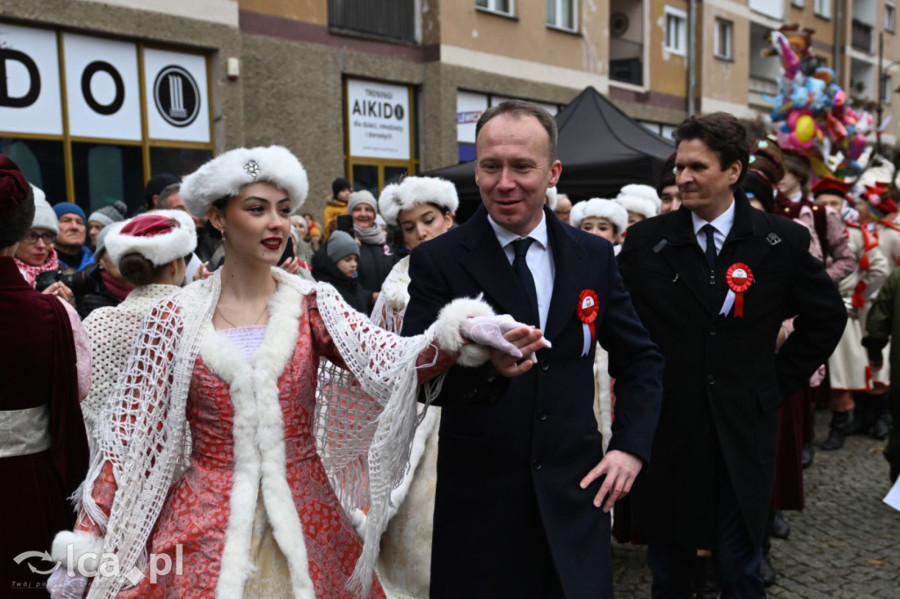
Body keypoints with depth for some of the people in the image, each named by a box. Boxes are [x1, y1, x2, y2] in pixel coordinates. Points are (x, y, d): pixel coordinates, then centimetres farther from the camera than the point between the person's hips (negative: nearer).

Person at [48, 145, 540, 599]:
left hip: (305, 520, 2)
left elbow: (389, 362, -20)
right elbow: (127, 438, -2)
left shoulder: (313, 304, -3)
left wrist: (461, 331, -39)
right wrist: (84, 549, -6)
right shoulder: (175, 318, -5)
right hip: (205, 523, -1)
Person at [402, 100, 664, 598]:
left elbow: (641, 360, 12)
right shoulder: (437, 261, -7)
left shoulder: (593, 256, 3)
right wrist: (486, 366, -32)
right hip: (478, 501, -2)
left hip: (575, 496, 3)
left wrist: (631, 446, 0)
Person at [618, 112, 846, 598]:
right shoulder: (645, 241, -3)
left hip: (744, 434, 0)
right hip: (665, 431, 1)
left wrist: (781, 381, 5)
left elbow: (827, 317, 9)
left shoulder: (782, 242, -3)